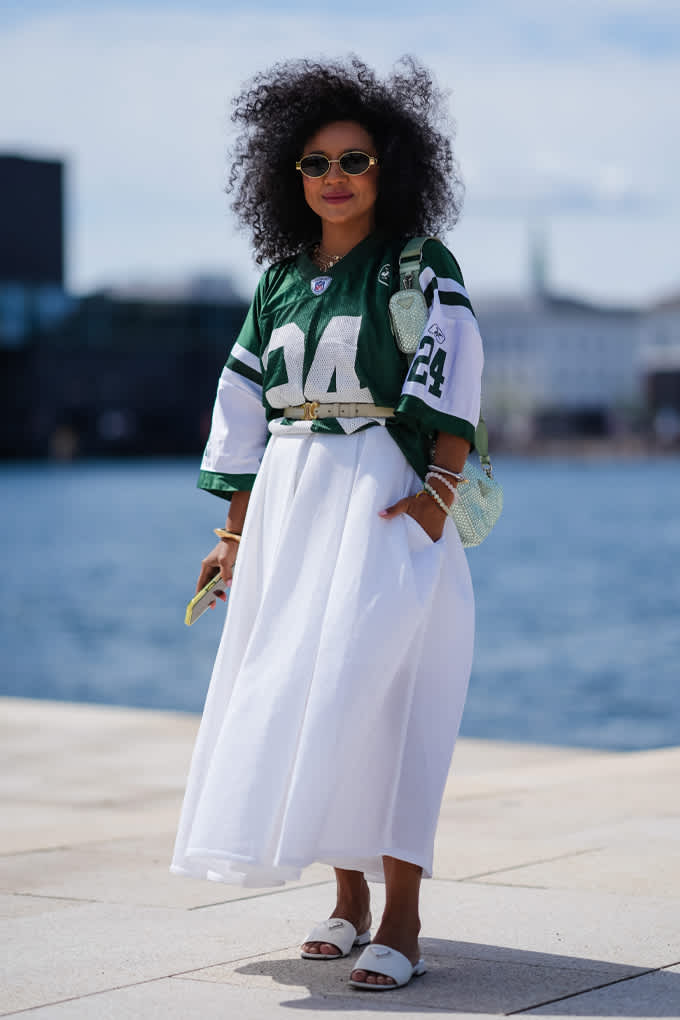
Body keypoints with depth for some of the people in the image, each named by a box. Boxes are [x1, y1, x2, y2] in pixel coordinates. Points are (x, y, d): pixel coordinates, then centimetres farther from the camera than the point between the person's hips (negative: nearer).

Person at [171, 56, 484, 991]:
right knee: (288, 688, 4)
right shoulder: (280, 280, 14)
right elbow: (243, 412, 15)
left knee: (375, 688, -13)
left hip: (385, 500, -5)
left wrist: (440, 489, -22)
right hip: (289, 508, 6)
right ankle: (349, 897, 15)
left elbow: (453, 383, -9)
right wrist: (235, 533, 12)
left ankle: (401, 918, -12)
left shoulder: (420, 266, 1)